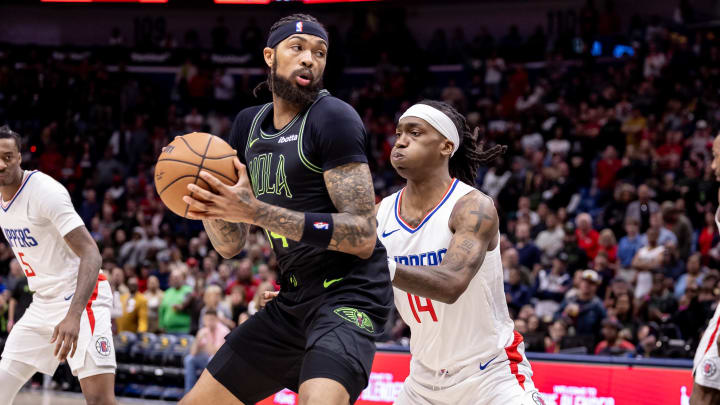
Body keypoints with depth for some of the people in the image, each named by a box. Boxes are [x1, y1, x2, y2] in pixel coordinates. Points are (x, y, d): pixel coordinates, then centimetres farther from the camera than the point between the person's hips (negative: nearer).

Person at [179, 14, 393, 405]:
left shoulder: (332, 117, -12)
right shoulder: (248, 124, 11)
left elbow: (363, 236, -20)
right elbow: (230, 244, 13)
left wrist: (256, 211, -24)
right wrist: (208, 208, -10)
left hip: (349, 295, -8)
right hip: (292, 300, 8)